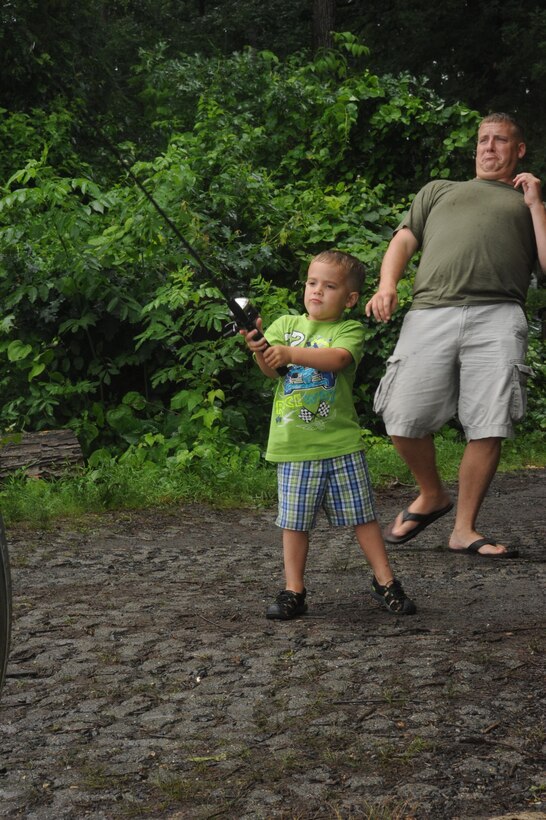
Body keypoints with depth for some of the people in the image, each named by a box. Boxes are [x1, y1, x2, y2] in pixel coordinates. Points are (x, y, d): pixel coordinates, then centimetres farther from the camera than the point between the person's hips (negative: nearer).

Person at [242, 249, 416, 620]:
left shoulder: (350, 330, 1)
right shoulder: (285, 325, 9)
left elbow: (337, 359, -20)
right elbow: (270, 369, -5)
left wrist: (290, 353, -30)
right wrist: (260, 350, -27)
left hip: (341, 443, -2)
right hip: (293, 446, 2)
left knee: (362, 516, 5)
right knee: (294, 521, 6)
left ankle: (385, 581, 18)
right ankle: (293, 590, 15)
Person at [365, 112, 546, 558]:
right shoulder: (439, 191, 33)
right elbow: (403, 240, 22)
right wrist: (387, 285, 2)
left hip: (496, 317, -1)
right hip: (431, 312, 1)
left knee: (489, 428, -10)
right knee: (404, 419, -10)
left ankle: (465, 529, 2)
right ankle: (431, 496, 17)